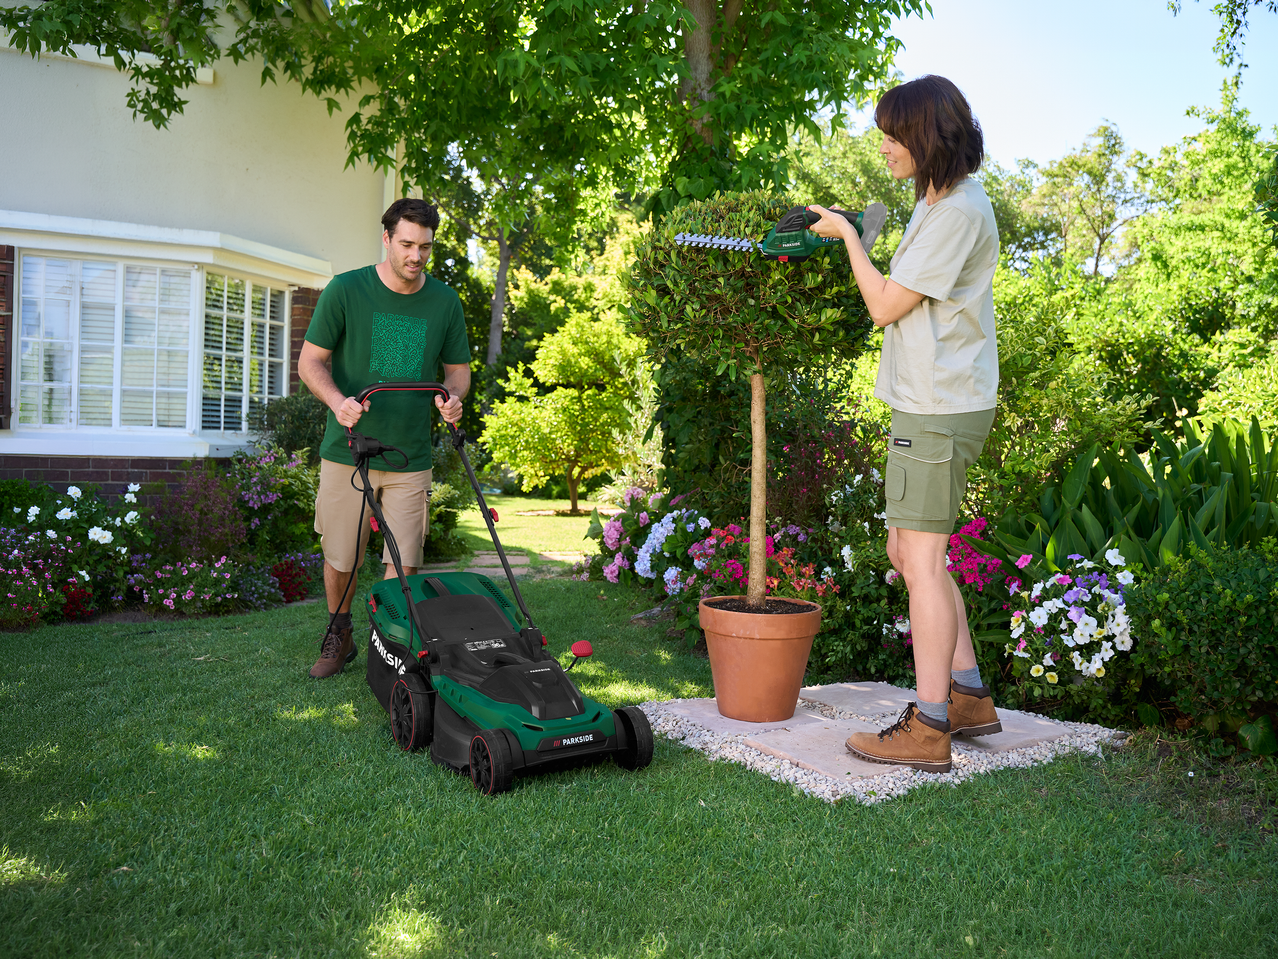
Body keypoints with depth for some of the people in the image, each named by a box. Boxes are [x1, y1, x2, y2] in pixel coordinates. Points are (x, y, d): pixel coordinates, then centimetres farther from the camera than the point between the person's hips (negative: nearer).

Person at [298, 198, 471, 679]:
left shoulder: (445, 302, 3)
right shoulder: (345, 290, -4)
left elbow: (458, 368, 13)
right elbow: (310, 361, -1)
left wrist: (453, 396, -10)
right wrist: (337, 401, -21)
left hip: (410, 458, 1)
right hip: (347, 452, -1)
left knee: (403, 564, 1)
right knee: (340, 560, 8)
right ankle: (339, 635, 34)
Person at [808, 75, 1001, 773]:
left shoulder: (957, 212, -15)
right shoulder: (940, 204, 18)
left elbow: (885, 305, -14)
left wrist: (847, 234, -3)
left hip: (938, 410, -11)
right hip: (928, 403, 11)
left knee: (921, 559, -7)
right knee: (907, 549, 14)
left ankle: (928, 729, 0)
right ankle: (969, 695, 24)